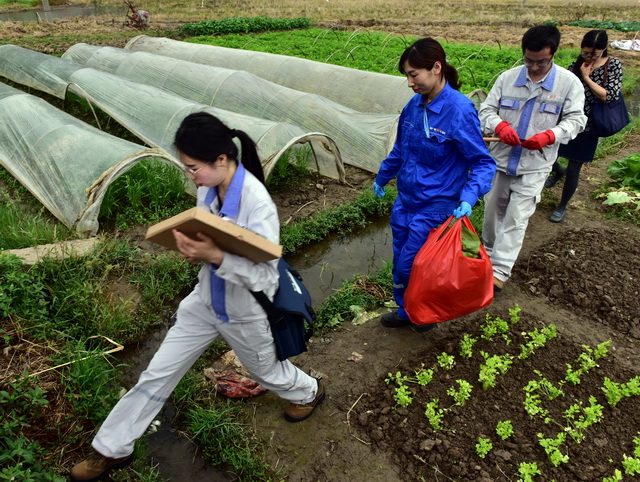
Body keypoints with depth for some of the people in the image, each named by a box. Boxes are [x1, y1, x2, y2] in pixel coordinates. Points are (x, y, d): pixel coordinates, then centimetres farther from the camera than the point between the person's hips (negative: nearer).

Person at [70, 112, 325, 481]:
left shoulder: (258, 204, -31)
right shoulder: (208, 188, -11)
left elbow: (266, 277, -30)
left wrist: (214, 256, -41)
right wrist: (195, 250, -15)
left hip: (245, 314, -5)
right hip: (205, 302, 6)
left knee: (266, 372, 23)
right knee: (157, 374, 13)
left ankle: (309, 392, 58)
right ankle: (112, 449, 34)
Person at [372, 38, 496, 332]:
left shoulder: (460, 110, -19)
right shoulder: (415, 105, 0)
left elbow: (483, 162, -14)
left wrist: (469, 198, -30)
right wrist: (382, 177, 27)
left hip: (434, 208, -6)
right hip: (405, 201, 6)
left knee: (411, 267, 3)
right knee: (400, 264, 16)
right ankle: (406, 311, 40)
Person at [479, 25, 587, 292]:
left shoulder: (569, 83, -5)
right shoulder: (507, 77, -1)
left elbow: (575, 120, -3)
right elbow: (486, 110, 0)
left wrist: (549, 136, -22)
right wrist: (501, 126, -21)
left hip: (534, 165, -3)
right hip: (500, 159, 3)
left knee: (516, 217, -4)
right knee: (493, 210, 16)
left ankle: (499, 270, 1)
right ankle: (489, 252, 39)